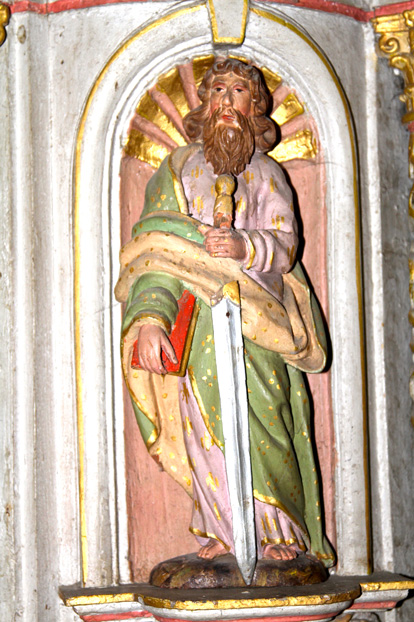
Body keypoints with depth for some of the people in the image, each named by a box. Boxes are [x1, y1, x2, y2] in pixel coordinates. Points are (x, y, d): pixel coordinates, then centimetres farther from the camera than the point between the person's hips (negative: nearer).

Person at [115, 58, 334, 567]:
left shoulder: (266, 173, 18)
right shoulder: (179, 168, 15)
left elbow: (283, 242, 5)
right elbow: (156, 249, 3)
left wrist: (244, 246, -19)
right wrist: (149, 319, -12)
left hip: (256, 315, 0)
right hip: (197, 314, 0)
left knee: (260, 412, -12)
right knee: (206, 417, -7)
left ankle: (280, 530, -4)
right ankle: (224, 530, 1)